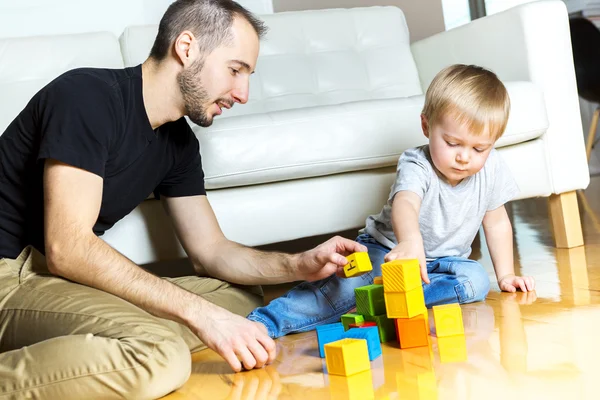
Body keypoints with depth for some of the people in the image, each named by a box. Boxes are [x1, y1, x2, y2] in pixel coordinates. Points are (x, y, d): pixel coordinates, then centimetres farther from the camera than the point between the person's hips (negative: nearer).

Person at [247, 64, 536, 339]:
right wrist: (410, 241, -71)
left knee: (476, 281, -28)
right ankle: (266, 321, -37)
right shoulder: (417, 167, -25)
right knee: (348, 283, -33)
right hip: (389, 250, -4)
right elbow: (405, 202, -49)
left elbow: (496, 223, 6)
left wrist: (506, 275, 2)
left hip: (444, 261, 5)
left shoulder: (491, 168, -10)